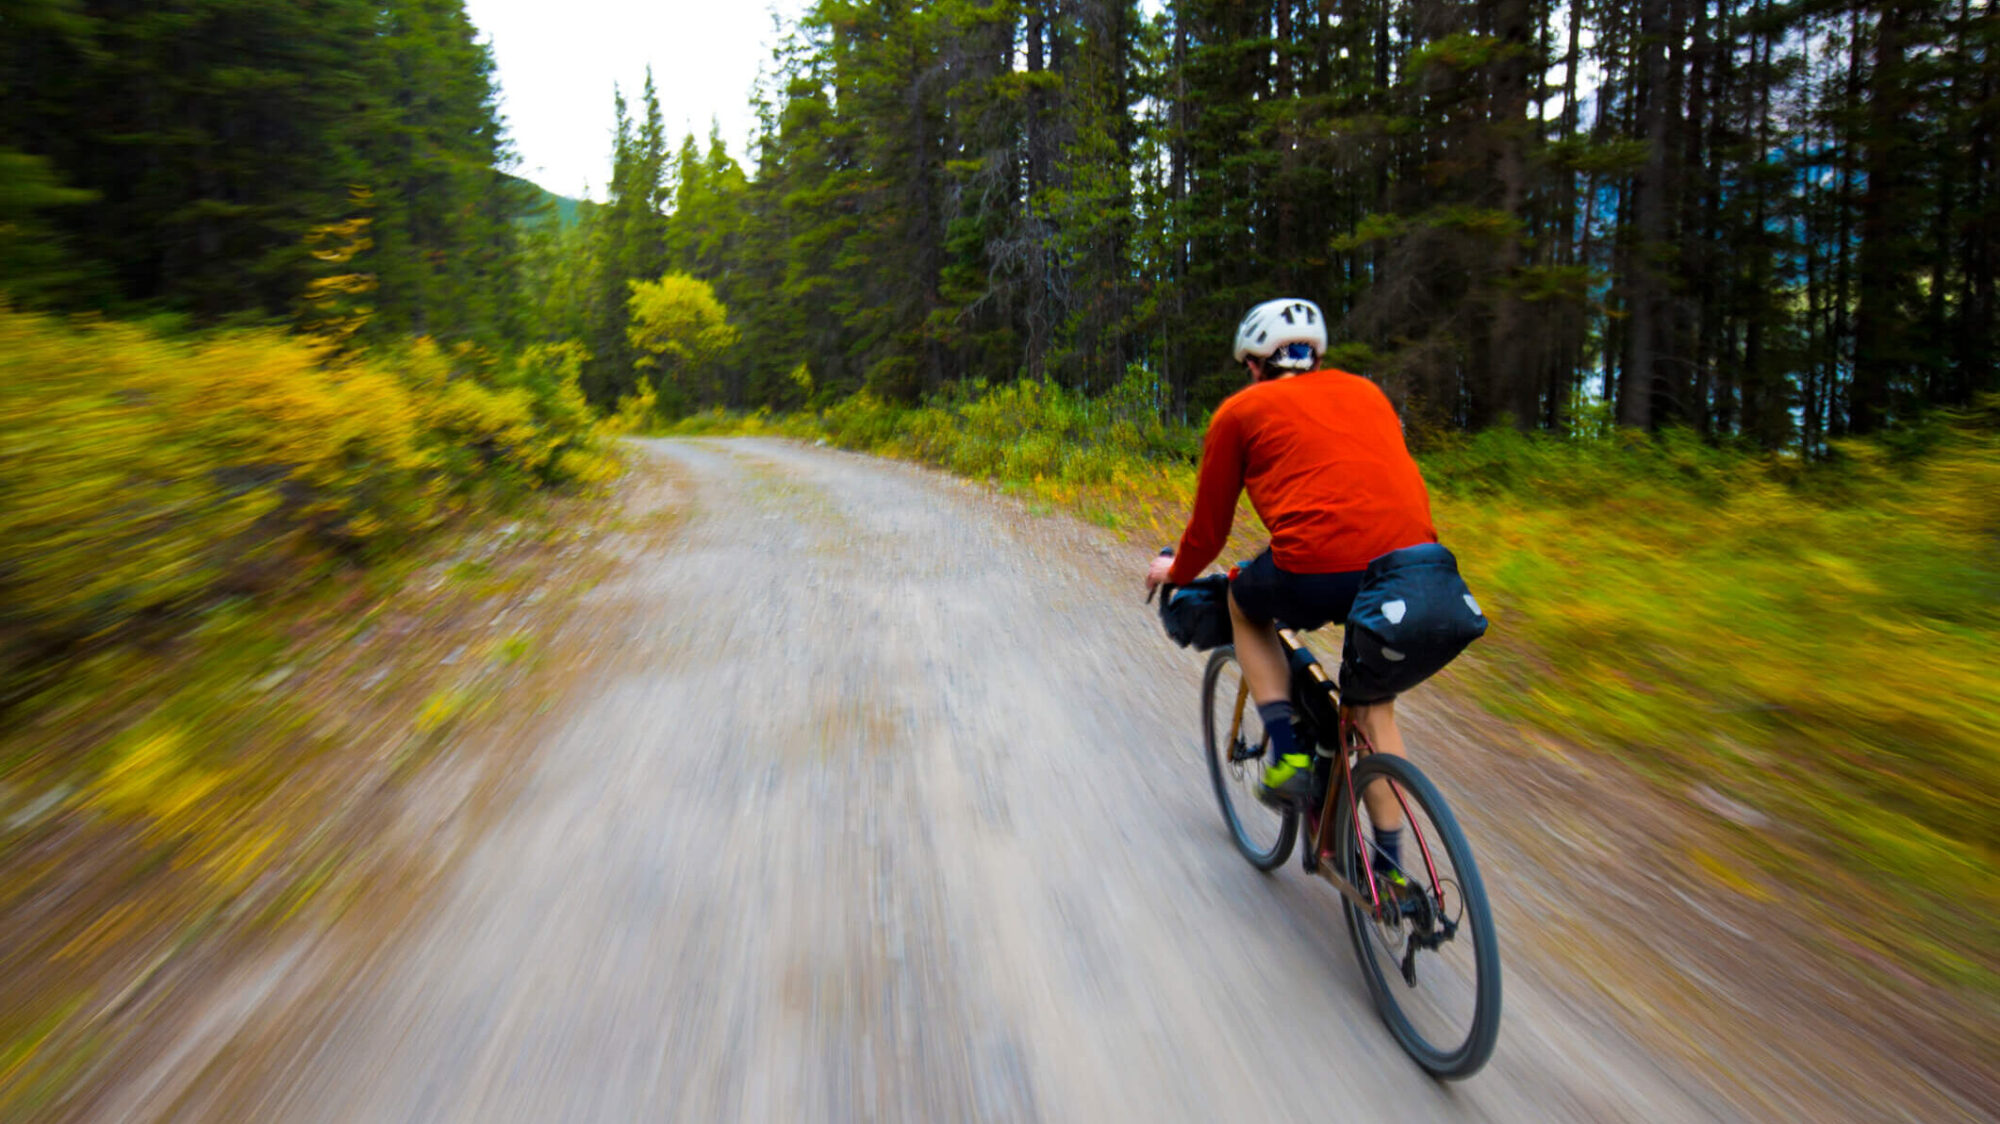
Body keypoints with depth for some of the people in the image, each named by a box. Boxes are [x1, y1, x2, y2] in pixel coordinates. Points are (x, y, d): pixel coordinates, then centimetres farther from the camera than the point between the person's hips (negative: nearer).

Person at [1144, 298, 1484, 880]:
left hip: (1316, 574, -4)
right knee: (1371, 703, 28)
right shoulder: (1364, 391, 27)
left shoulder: (1240, 411, 14)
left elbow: (1210, 525, 18)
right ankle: (1389, 857, 28)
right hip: (1420, 562, 5)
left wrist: (1175, 571, 38)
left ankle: (1286, 754, 17)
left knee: (1244, 601, 29)